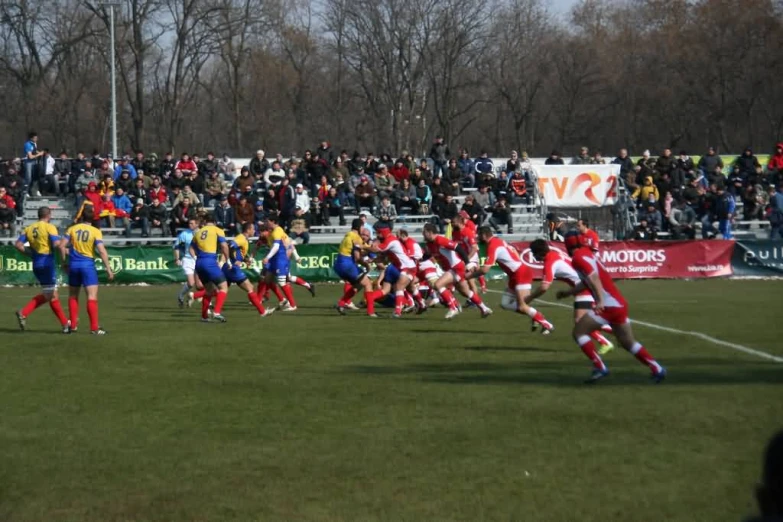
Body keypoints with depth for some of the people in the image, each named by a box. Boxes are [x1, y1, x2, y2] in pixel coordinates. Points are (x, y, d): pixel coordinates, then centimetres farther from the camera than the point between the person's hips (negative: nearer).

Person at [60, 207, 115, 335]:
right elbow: (102, 251, -12)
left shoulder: (72, 229, 4)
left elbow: (62, 246, -1)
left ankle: (73, 325, 19)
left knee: (73, 296, 17)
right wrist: (108, 269, -8)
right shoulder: (96, 232, -4)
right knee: (92, 296, -4)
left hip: (74, 264, 3)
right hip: (88, 264, -3)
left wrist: (64, 262, 11)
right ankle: (94, 327, -11)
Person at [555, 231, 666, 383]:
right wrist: (567, 292, 41)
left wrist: (600, 300, -35)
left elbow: (593, 277, -25)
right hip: (619, 304, 9)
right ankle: (657, 369, 14)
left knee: (579, 332, -1)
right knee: (628, 342, 17)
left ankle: (600, 368, -6)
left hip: (609, 305, -9)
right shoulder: (586, 254, 18)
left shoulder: (578, 258, -9)